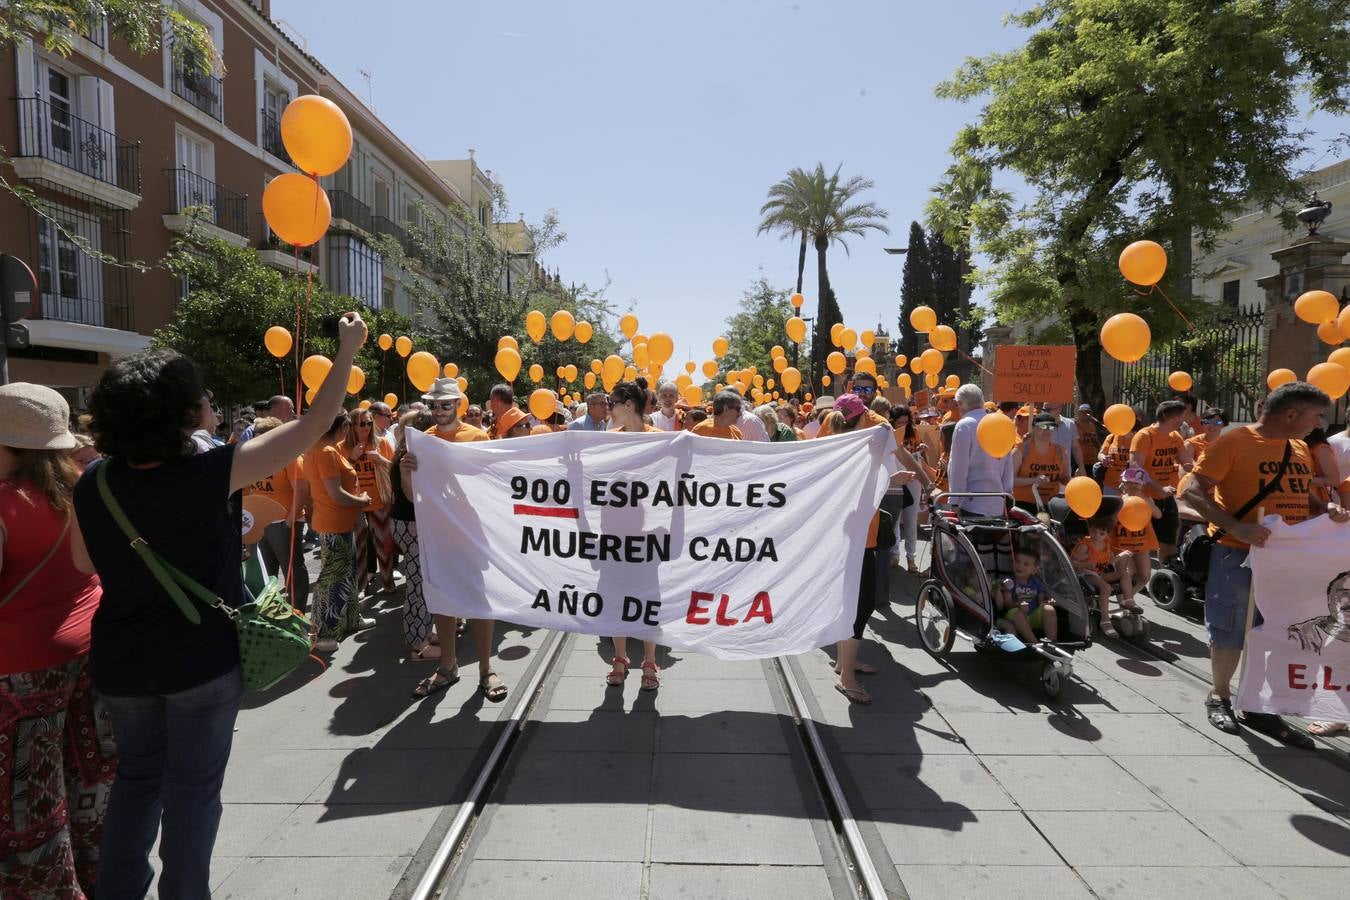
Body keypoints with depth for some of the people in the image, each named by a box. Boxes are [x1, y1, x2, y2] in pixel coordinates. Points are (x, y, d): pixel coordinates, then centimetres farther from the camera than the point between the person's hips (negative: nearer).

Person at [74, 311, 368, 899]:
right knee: (193, 786, 11)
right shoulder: (208, 474, -22)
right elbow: (315, 425, -19)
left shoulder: (92, 485, -7)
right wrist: (348, 349, -11)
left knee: (137, 775, 23)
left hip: (120, 661, 5)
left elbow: (89, 566, 10)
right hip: (200, 660, -4)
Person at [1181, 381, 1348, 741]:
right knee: (1230, 635, 4)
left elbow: (1302, 495, 24)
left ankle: (1260, 708, 27)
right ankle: (1219, 697, 24)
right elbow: (1194, 491, -17)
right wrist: (1235, 526, -28)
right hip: (1238, 554, -7)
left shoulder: (1300, 449, 12)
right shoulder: (1234, 441, -11)